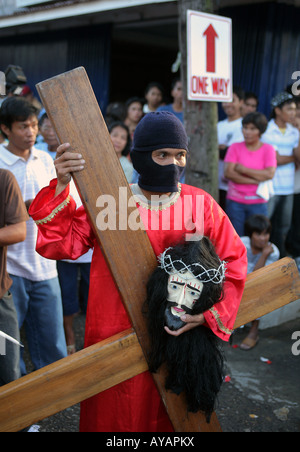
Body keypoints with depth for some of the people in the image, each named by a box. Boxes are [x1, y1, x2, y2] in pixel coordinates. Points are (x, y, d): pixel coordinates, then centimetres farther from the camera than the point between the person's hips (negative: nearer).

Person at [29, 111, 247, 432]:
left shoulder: (201, 203, -2)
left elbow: (234, 261, 1)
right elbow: (58, 243, -12)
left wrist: (212, 314, -10)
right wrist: (62, 185, -23)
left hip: (179, 338, 1)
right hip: (117, 343, -1)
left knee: (173, 418, 18)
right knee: (116, 416, 13)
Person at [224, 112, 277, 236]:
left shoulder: (268, 149, 2)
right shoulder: (235, 147, 3)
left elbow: (270, 174, -11)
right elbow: (228, 173, -9)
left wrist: (243, 169, -10)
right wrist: (255, 180, -12)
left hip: (258, 203, 0)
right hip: (235, 201, 0)